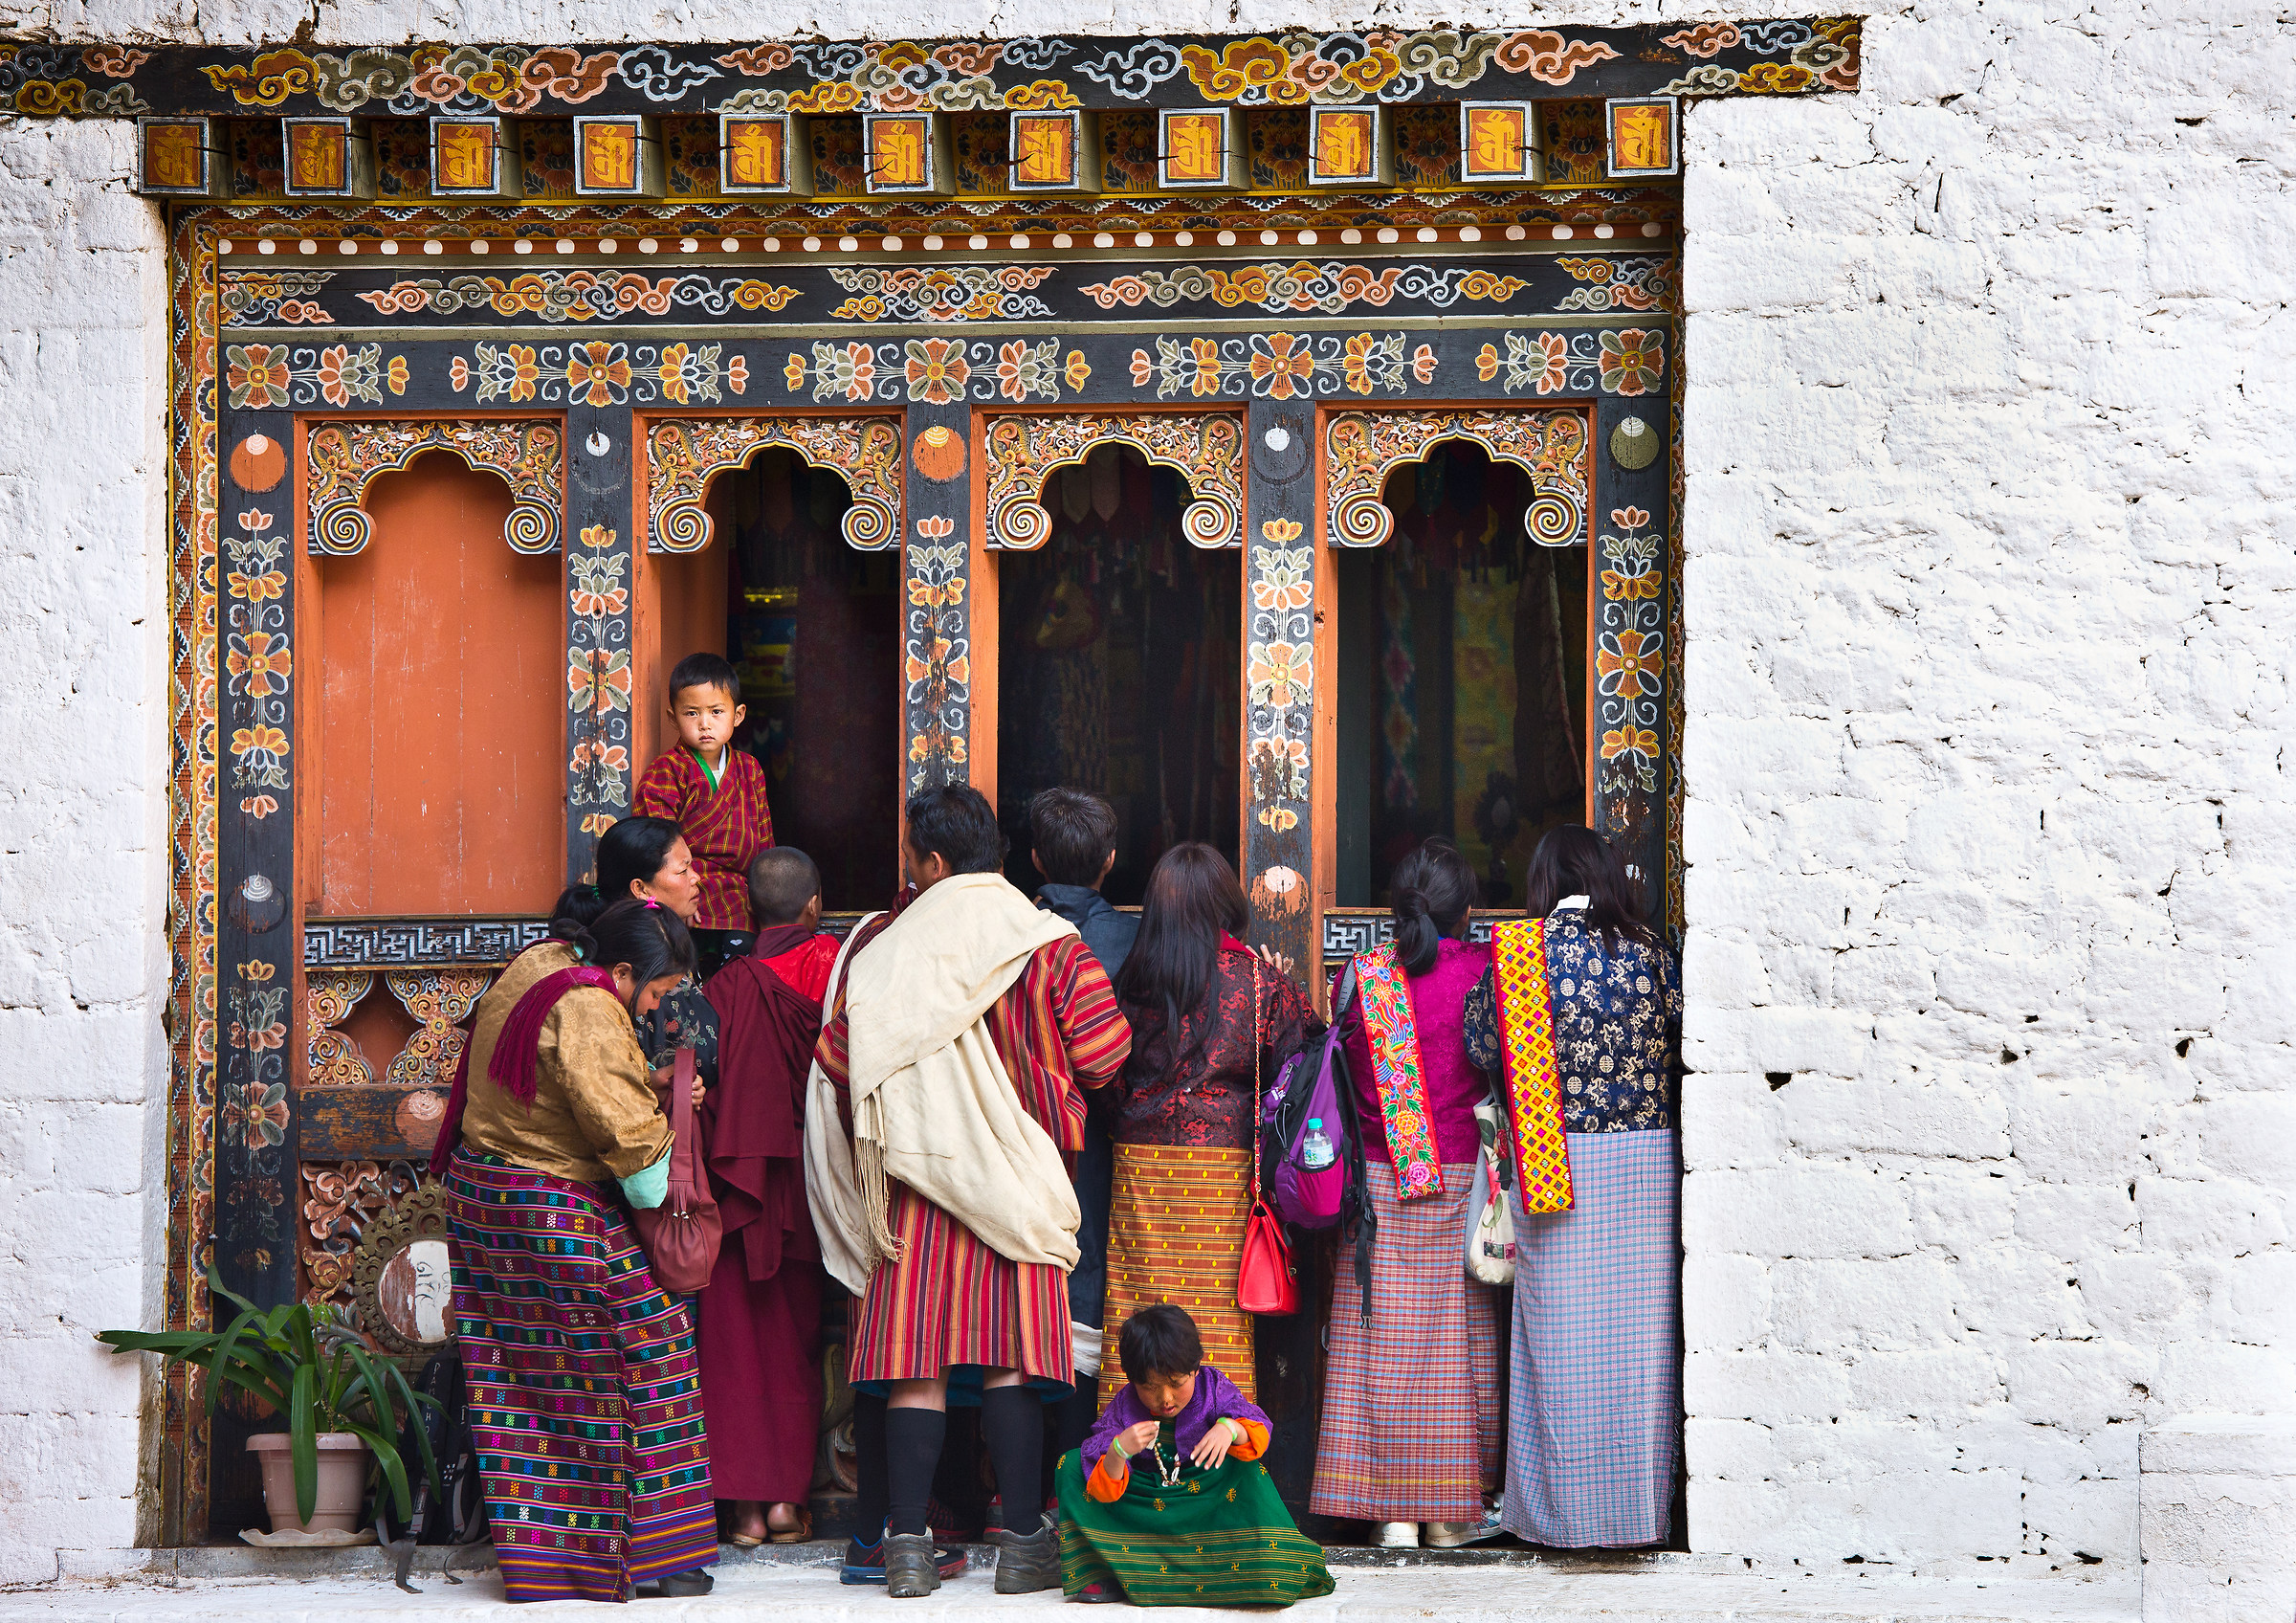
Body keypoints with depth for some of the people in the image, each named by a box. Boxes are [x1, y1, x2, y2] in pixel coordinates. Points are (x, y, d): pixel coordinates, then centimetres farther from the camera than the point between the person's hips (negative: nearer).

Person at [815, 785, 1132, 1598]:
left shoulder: (883, 944, 0)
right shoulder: (1047, 944, -3)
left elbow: (838, 1056, -1)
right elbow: (1100, 1055, -6)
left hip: (912, 1171, 1)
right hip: (1016, 1179, -1)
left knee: (915, 1357, 2)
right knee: (1012, 1355, 2)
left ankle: (908, 1548, 1)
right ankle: (1023, 1544, 1)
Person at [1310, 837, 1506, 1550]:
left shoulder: (1361, 977, -1)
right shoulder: (1486, 973, -6)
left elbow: (1344, 1078, 6)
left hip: (1379, 1184, 1)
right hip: (1463, 1182, -1)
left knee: (1384, 1339, 4)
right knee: (1461, 1340, 6)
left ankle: (1393, 1512, 4)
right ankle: (1454, 1511, 10)